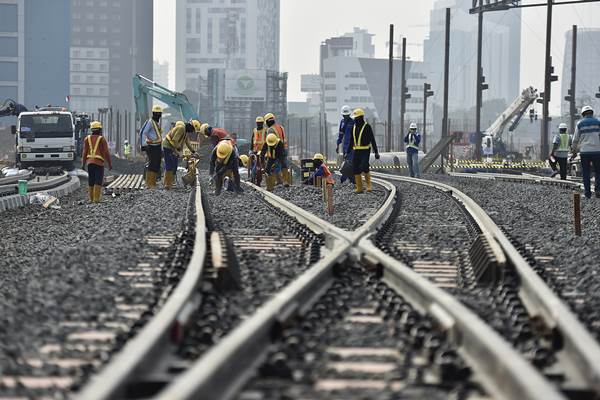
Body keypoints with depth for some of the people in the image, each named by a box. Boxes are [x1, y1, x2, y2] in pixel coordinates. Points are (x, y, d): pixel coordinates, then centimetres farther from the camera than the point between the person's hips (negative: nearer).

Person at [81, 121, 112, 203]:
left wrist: (83, 164, 7)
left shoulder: (87, 139, 7)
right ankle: (96, 199, -13)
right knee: (98, 181, -5)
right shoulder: (102, 139, -2)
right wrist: (110, 163, 3)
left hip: (89, 162, 4)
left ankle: (91, 199, 9)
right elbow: (106, 153, -3)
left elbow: (85, 152, 4)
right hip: (99, 162, -4)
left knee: (91, 181, 10)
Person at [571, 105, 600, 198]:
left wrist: (574, 152, 17)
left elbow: (575, 139, 8)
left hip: (584, 151, 0)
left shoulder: (580, 123, 4)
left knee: (586, 173, 6)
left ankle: (588, 192, 2)